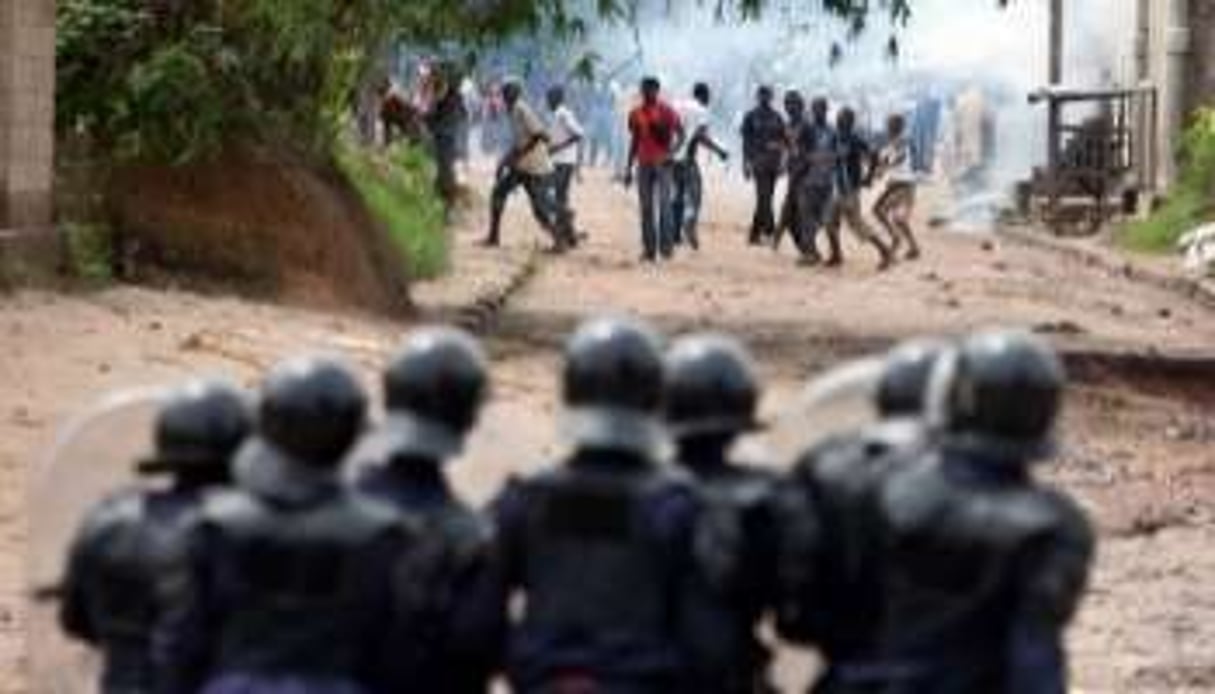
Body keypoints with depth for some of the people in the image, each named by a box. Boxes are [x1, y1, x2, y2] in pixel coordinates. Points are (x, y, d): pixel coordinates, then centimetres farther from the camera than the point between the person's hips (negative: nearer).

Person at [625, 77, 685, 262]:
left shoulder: (667, 111, -3)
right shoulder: (636, 114, 10)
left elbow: (680, 134, -3)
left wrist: (672, 152, -18)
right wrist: (628, 168, 13)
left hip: (662, 163, -4)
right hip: (643, 164, 4)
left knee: (664, 204, -13)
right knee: (646, 207, 3)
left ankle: (666, 246, -12)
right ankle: (648, 249, 6)